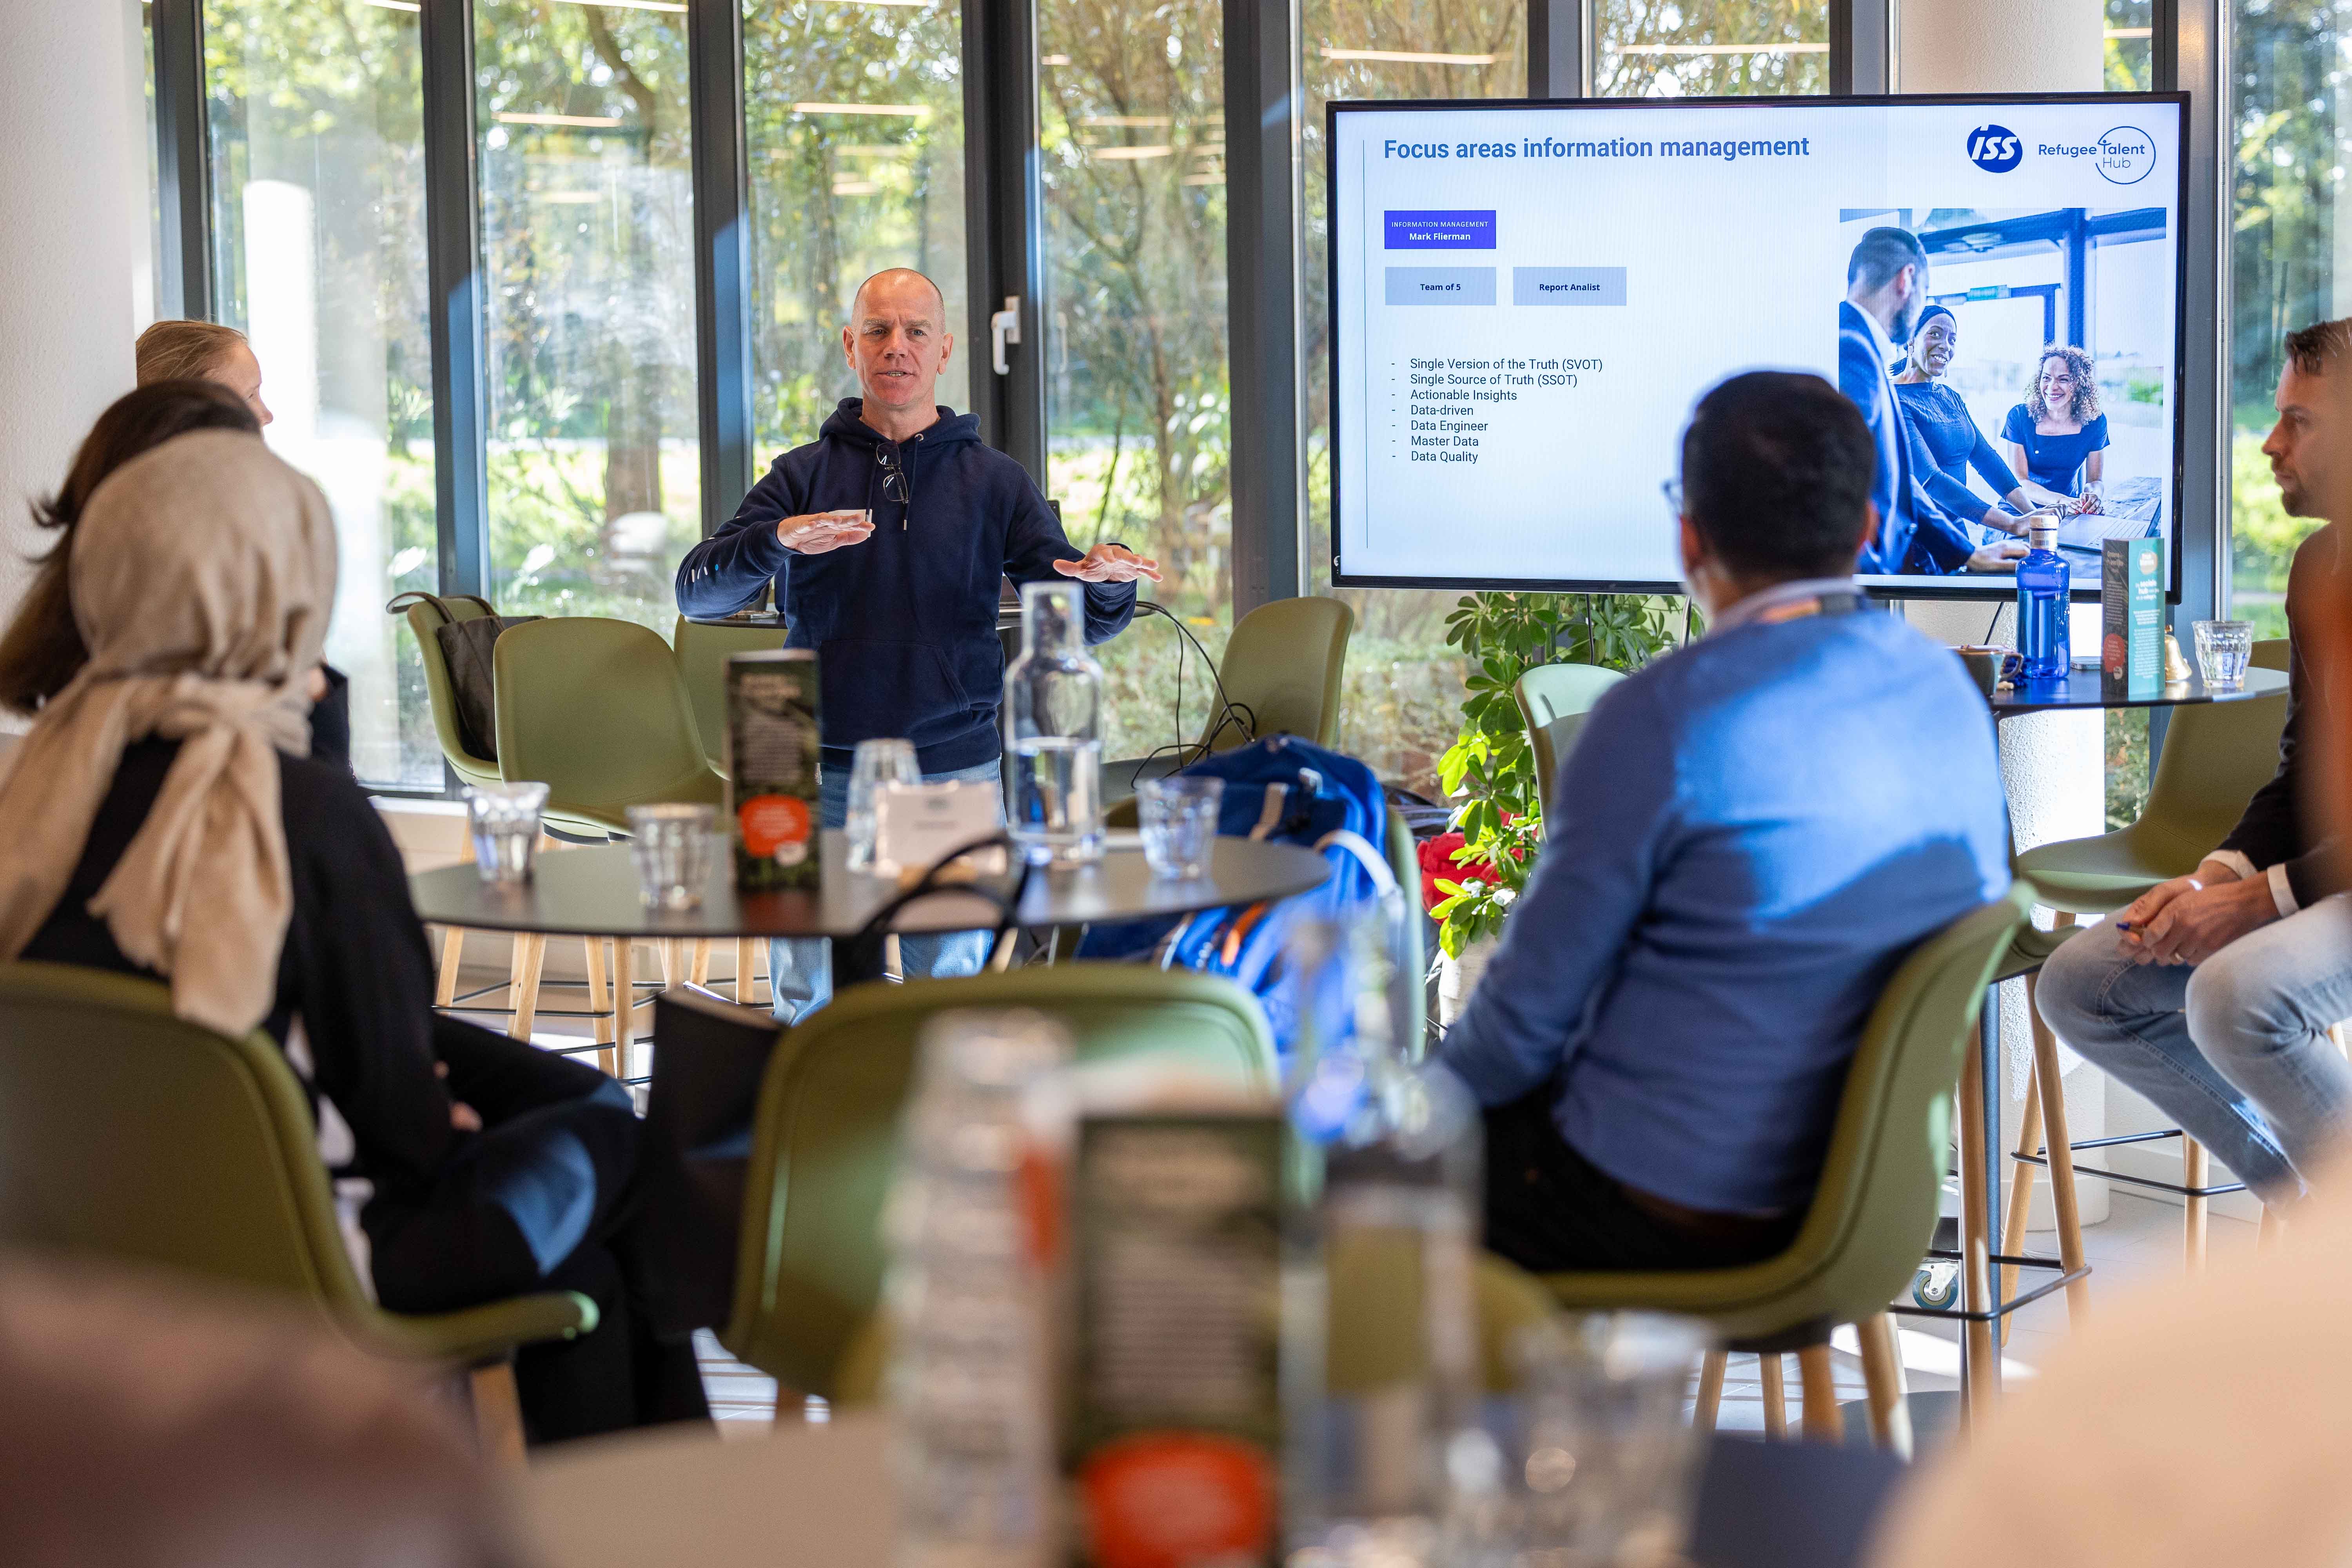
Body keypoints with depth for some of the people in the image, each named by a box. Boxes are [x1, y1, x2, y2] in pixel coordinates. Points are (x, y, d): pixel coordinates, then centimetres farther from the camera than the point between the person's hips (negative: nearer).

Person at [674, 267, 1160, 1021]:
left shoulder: (994, 484, 9)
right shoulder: (803, 476, 8)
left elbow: (1084, 620, 3)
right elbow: (696, 591, -4)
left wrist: (1106, 583, -22)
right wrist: (776, 542, -25)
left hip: (956, 772, 0)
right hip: (823, 778, 0)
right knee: (812, 1007, 2)